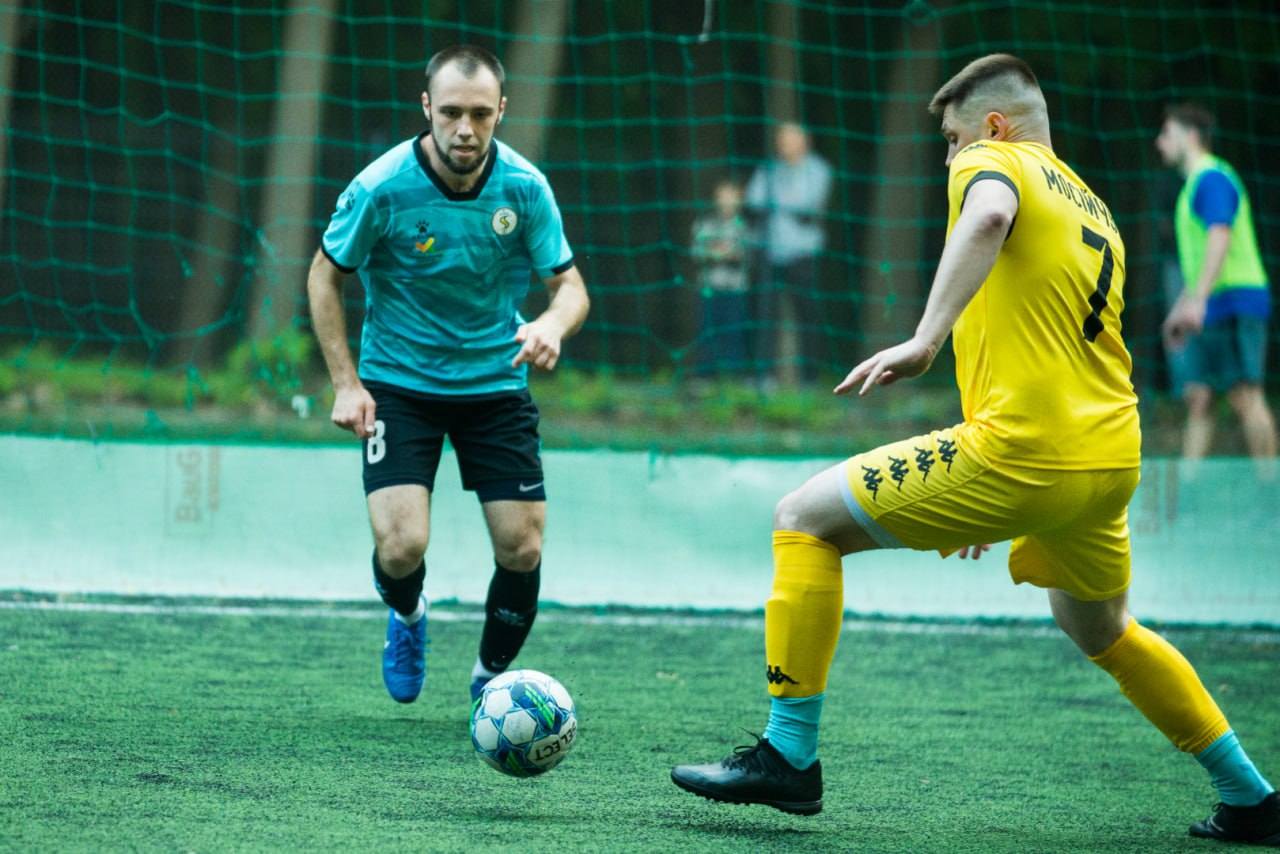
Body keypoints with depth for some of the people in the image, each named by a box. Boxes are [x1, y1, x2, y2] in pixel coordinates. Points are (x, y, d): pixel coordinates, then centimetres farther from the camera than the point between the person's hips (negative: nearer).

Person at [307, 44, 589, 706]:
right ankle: (406, 616, 22)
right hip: (399, 384, -2)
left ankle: (491, 677, 24)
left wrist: (553, 324, -28)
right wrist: (345, 384, -10)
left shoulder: (524, 187, -12)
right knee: (401, 547, -16)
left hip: (496, 384, 2)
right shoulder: (382, 188, -18)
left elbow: (569, 284, -4)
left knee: (522, 550, -4)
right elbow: (325, 277, -3)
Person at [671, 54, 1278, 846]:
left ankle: (791, 754, -3)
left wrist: (925, 340, -34)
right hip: (1112, 461, 8)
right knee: (1099, 628, 32)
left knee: (806, 519, 2)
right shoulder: (1095, 210, 25)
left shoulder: (993, 162, 1)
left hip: (1021, 451, -8)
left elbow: (988, 216, -26)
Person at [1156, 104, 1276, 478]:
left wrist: (1197, 299, -28)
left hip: (1233, 302, -10)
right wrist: (1181, 307, 30)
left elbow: (1219, 239, -21)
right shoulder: (1194, 184, 22)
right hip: (1211, 311, 10)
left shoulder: (1212, 178, -8)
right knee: (1198, 397, 3)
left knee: (1245, 395, -11)